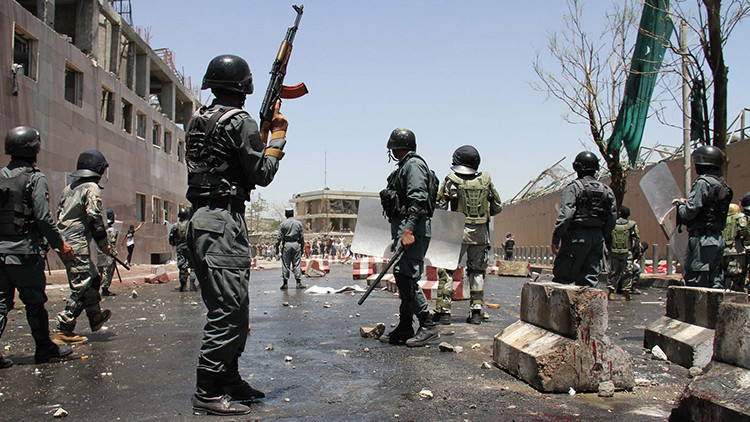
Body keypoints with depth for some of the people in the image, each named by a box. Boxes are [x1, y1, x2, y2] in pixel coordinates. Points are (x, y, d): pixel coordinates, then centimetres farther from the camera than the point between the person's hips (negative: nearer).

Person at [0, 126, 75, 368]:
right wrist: (60, 244, -4)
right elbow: (43, 218, -15)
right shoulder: (35, 178, -10)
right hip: (25, 251, -5)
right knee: (34, 302, 6)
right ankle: (44, 348, 18)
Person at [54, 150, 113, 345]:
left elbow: (59, 213, 19)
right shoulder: (92, 188, -9)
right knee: (81, 287, -7)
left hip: (63, 241, 9)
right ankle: (64, 330, -7)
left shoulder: (69, 188, 17)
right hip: (77, 243, -9)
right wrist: (103, 243, -5)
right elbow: (95, 218, -14)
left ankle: (95, 316, 33)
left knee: (92, 278, 21)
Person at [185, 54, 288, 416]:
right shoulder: (239, 121, -10)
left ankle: (230, 381, 24)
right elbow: (262, 173, -8)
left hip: (201, 221, 10)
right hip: (224, 221, -10)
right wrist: (278, 135, 4)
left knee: (235, 309, 16)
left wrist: (263, 131, 21)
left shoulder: (198, 121, 17)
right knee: (227, 312, -6)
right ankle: (208, 393, -1)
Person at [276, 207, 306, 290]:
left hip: (286, 245, -1)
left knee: (285, 264, 3)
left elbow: (279, 237, -1)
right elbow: (302, 236, 6)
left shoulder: (283, 224, 0)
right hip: (296, 244, 1)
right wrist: (302, 247, 13)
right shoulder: (299, 223, 6)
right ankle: (299, 282, -1)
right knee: (297, 264, 3)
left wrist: (277, 246, 5)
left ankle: (285, 283, 4)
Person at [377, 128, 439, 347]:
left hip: (412, 228, -11)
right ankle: (405, 328, 15)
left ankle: (428, 326, -9)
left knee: (405, 276, -15)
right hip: (404, 228, 11)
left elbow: (418, 199, -19)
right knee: (403, 276, 10)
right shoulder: (404, 167, 23)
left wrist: (408, 230, -27)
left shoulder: (413, 164, -7)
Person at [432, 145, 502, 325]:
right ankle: (476, 312, 13)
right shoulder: (485, 179, 2)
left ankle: (443, 311, 3)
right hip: (480, 232, 3)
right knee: (476, 271, 15)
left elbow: (440, 207, -5)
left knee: (446, 269, 6)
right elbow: (497, 207, 9)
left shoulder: (451, 180, -6)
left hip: (458, 231, -3)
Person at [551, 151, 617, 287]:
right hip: (597, 237, 6)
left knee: (562, 276, -2)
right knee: (591, 278, 10)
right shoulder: (607, 190, 12)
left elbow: (566, 214, -16)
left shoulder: (574, 187, -7)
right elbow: (612, 219, 12)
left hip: (577, 236, -6)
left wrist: (555, 238, -13)